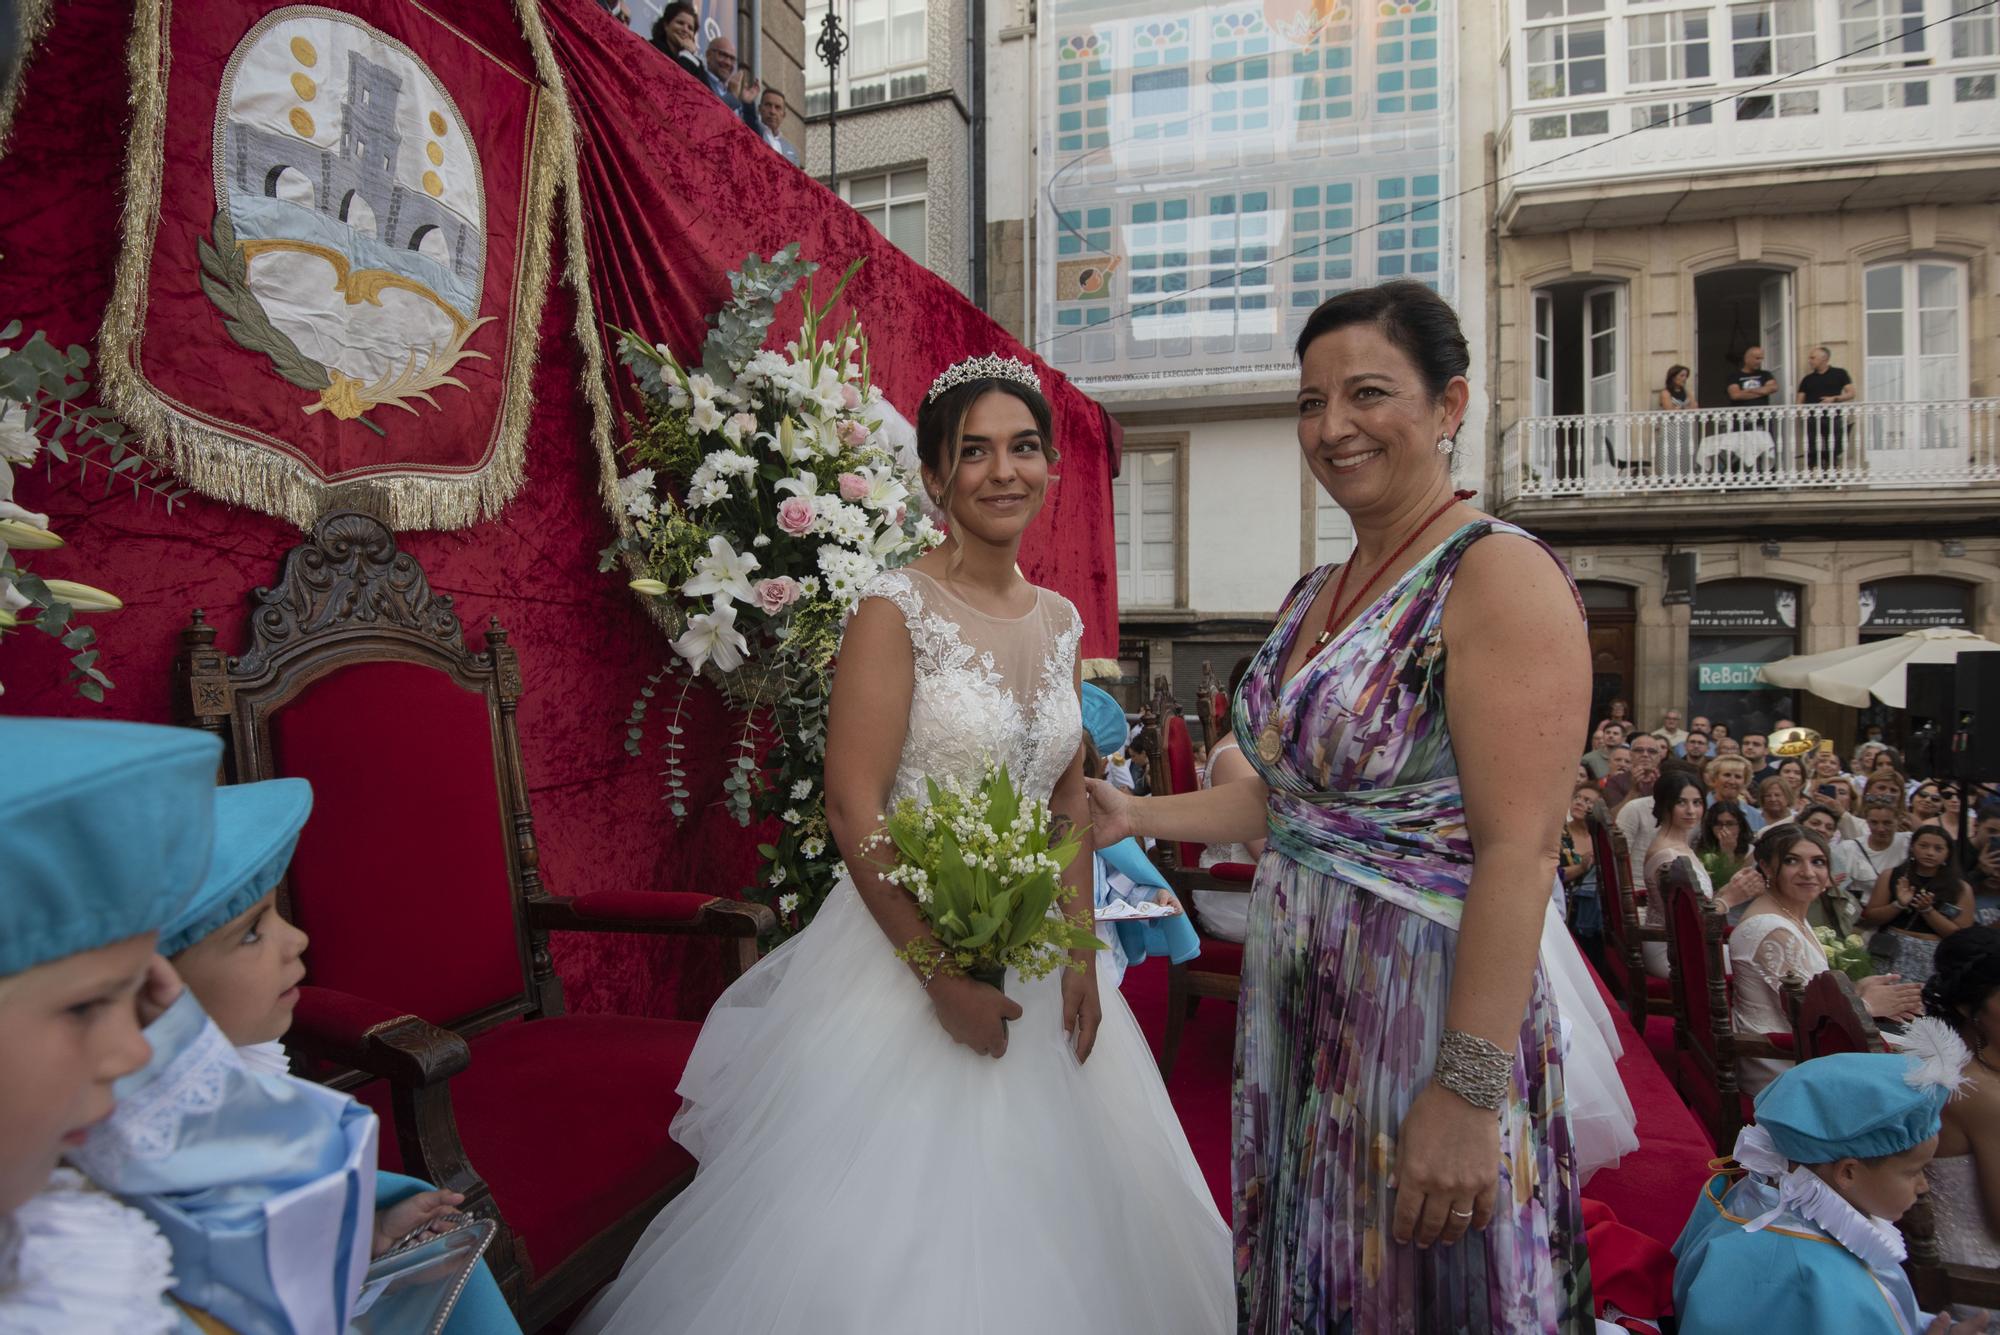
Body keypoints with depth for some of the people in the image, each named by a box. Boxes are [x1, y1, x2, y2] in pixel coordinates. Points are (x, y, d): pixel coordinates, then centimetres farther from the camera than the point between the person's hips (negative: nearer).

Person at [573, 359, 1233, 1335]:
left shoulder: (1061, 620, 6)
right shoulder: (894, 609, -13)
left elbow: (1070, 797, 10)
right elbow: (853, 810, -17)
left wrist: (1080, 954, 2)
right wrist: (941, 977, -17)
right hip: (907, 936, -6)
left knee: (1042, 1200, 19)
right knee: (904, 1206, 8)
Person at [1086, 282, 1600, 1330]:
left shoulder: (1497, 575, -14)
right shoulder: (1315, 594, 10)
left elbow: (1518, 849, -21)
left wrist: (1469, 1093, -23)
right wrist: (1139, 818, 9)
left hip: (1425, 1000, -7)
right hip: (1292, 1000, 7)